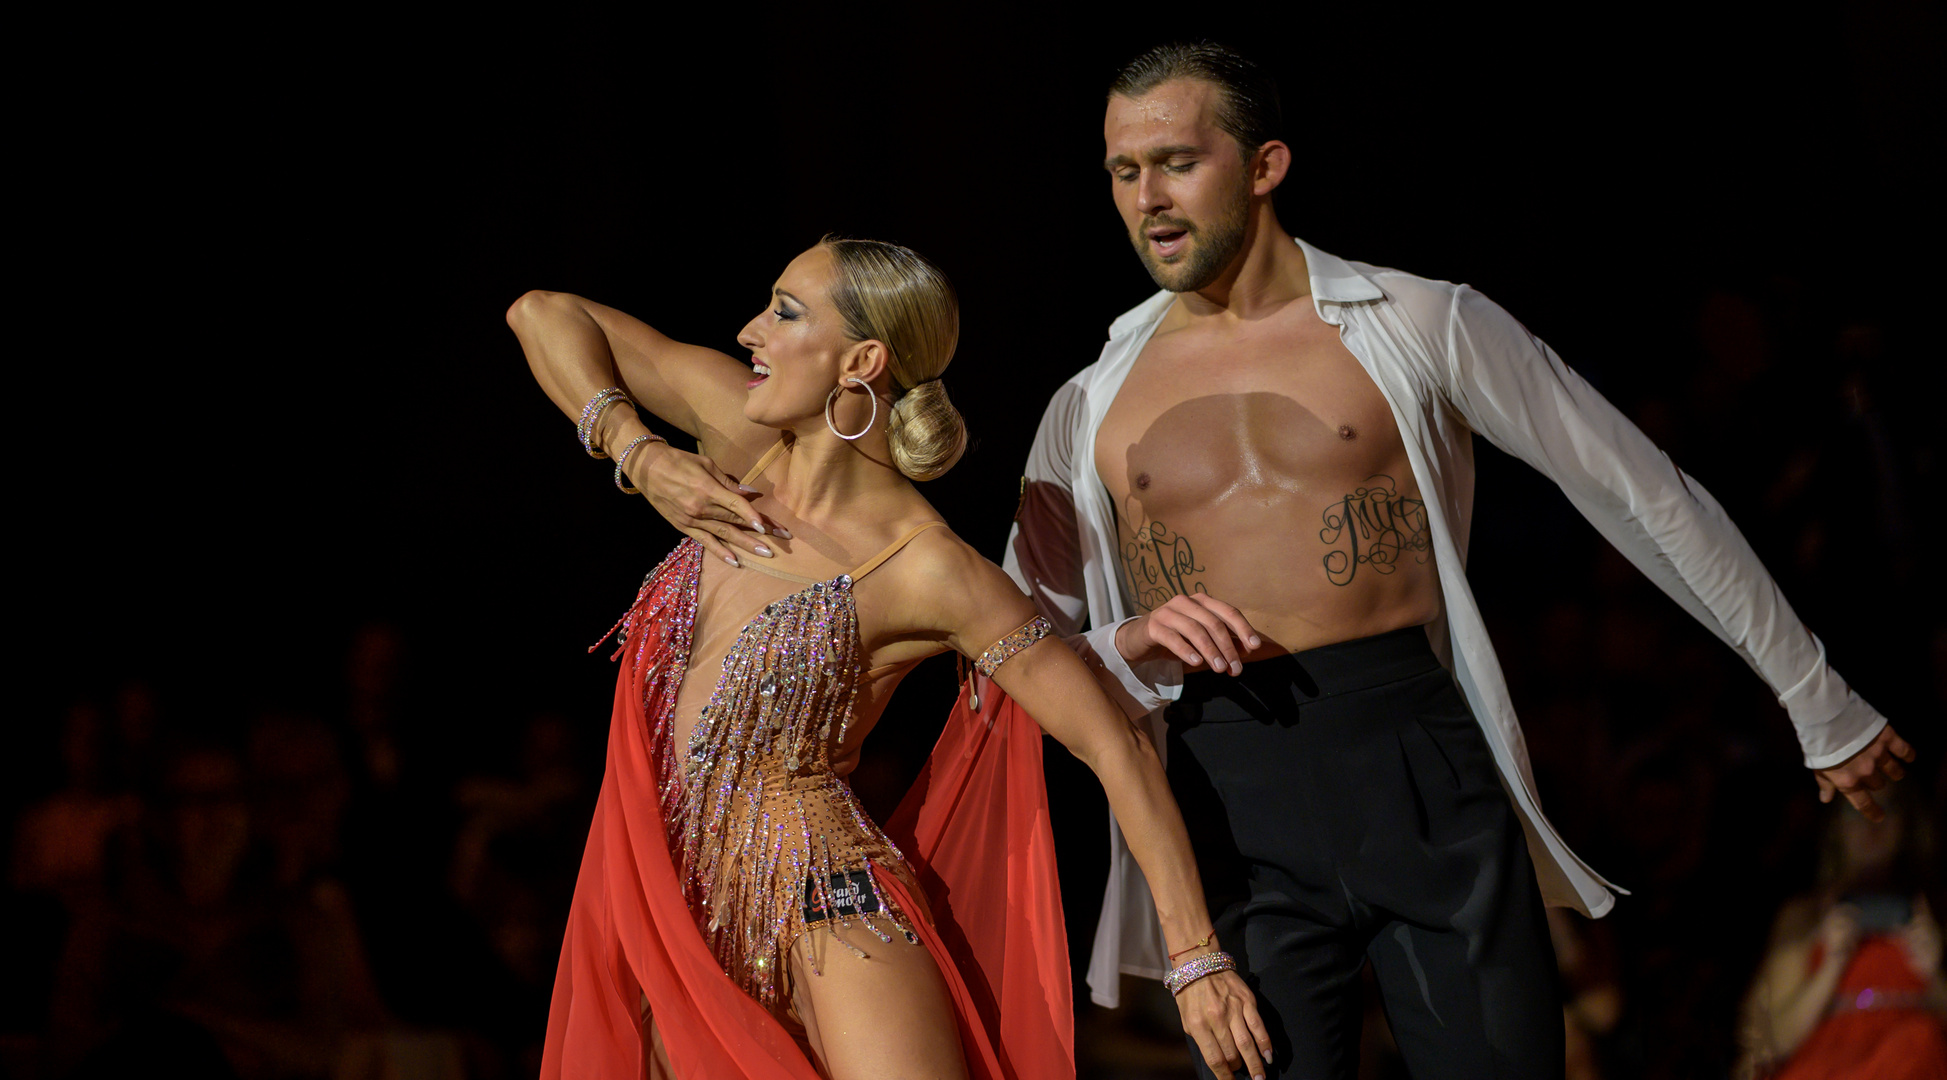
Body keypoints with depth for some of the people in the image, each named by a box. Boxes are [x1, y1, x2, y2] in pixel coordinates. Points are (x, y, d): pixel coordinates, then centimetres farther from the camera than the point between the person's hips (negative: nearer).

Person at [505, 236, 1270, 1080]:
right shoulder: (743, 429, 2)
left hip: (826, 912, -6)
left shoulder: (926, 570, -13)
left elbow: (1117, 750, -10)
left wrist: (1198, 961, -12)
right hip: (679, 923, 6)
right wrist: (637, 455, -5)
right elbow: (543, 315, 12)